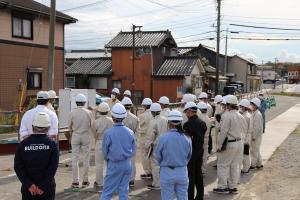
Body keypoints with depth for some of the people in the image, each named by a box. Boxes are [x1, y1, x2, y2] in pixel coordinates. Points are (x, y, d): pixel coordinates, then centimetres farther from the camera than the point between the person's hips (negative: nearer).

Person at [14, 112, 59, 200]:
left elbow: (18, 167, -8)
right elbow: (53, 167, -14)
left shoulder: (22, 145, -2)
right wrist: (43, 186, -12)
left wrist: (29, 185, -10)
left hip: (28, 188, 1)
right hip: (47, 189, -1)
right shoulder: (52, 144, -7)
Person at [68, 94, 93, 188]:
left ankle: (75, 181, 7)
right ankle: (85, 181, 12)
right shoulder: (88, 112, -7)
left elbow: (69, 126, 0)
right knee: (86, 159, 8)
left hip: (75, 136, 0)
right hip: (86, 136, 0)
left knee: (75, 159, 6)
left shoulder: (72, 113, -9)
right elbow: (91, 125, 1)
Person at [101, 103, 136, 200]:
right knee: (124, 191, 11)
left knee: (107, 192, 4)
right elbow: (133, 151, 4)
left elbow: (105, 151, -4)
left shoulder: (108, 133, -15)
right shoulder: (130, 132, -3)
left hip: (114, 165, -3)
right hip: (127, 164, 4)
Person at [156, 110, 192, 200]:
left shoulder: (163, 138, -16)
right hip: (182, 172, 3)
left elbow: (158, 157, -5)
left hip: (167, 172, -2)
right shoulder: (187, 139, -7)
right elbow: (189, 156, 4)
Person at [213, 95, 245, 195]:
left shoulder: (227, 116, -17)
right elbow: (242, 129, 11)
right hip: (239, 142, 7)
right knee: (235, 165, 12)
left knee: (223, 165, 4)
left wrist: (219, 145, -11)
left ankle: (223, 187, 7)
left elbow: (223, 132, -17)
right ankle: (233, 187, 19)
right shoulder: (241, 117, 6)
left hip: (229, 144, -7)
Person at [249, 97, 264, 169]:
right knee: (256, 150, 17)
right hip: (253, 135, 10)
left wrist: (254, 136, -19)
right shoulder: (253, 113, 10)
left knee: (254, 151, 1)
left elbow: (257, 127, -22)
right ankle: (259, 164, 27)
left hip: (256, 136, -10)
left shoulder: (257, 114, -20)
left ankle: (253, 165, 11)